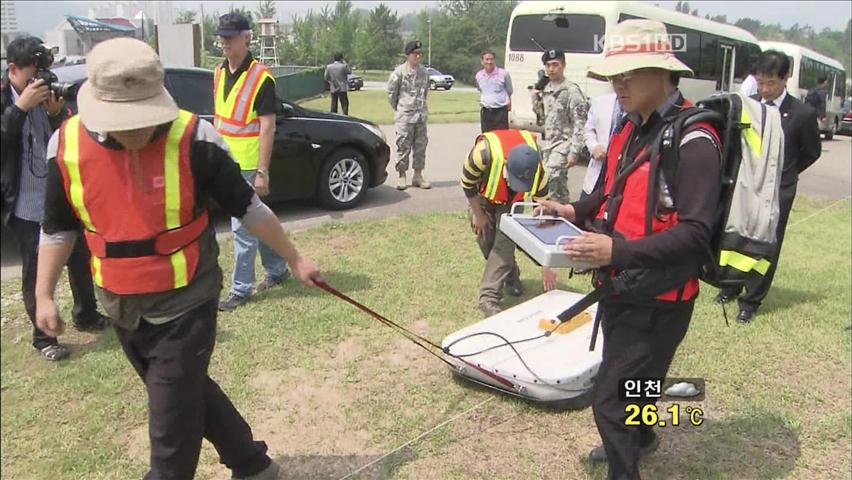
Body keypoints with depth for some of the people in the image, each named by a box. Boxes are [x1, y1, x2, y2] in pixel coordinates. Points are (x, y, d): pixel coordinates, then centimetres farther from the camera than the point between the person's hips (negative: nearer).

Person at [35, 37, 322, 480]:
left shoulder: (193, 138, -18)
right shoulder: (67, 146, -7)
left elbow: (247, 207, -7)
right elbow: (57, 227, 8)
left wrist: (293, 259, 0)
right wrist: (44, 294, 6)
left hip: (185, 303, -5)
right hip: (123, 307, 5)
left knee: (171, 418, 3)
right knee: (188, 393, 21)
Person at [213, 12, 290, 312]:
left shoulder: (260, 77, -14)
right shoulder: (219, 73, 9)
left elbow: (267, 127, -16)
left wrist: (262, 172, -19)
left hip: (248, 166, -8)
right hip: (226, 164, 8)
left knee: (243, 228, -3)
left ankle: (241, 289, 8)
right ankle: (277, 270, 33)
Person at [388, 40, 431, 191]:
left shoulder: (424, 72, 7)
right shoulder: (399, 72, -8)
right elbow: (391, 91, -1)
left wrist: (421, 106, 14)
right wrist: (397, 107, 6)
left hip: (421, 115, 5)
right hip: (404, 116, -5)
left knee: (420, 146, 7)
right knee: (403, 146, -1)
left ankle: (418, 176, 16)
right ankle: (402, 176, 7)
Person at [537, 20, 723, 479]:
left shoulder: (693, 142, -21)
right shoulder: (631, 129, 6)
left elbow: (695, 234, -27)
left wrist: (619, 252, -35)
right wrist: (576, 211, 1)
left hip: (657, 301, -9)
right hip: (619, 287, 9)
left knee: (610, 400, -5)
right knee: (627, 377, 29)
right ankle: (639, 437, 55)